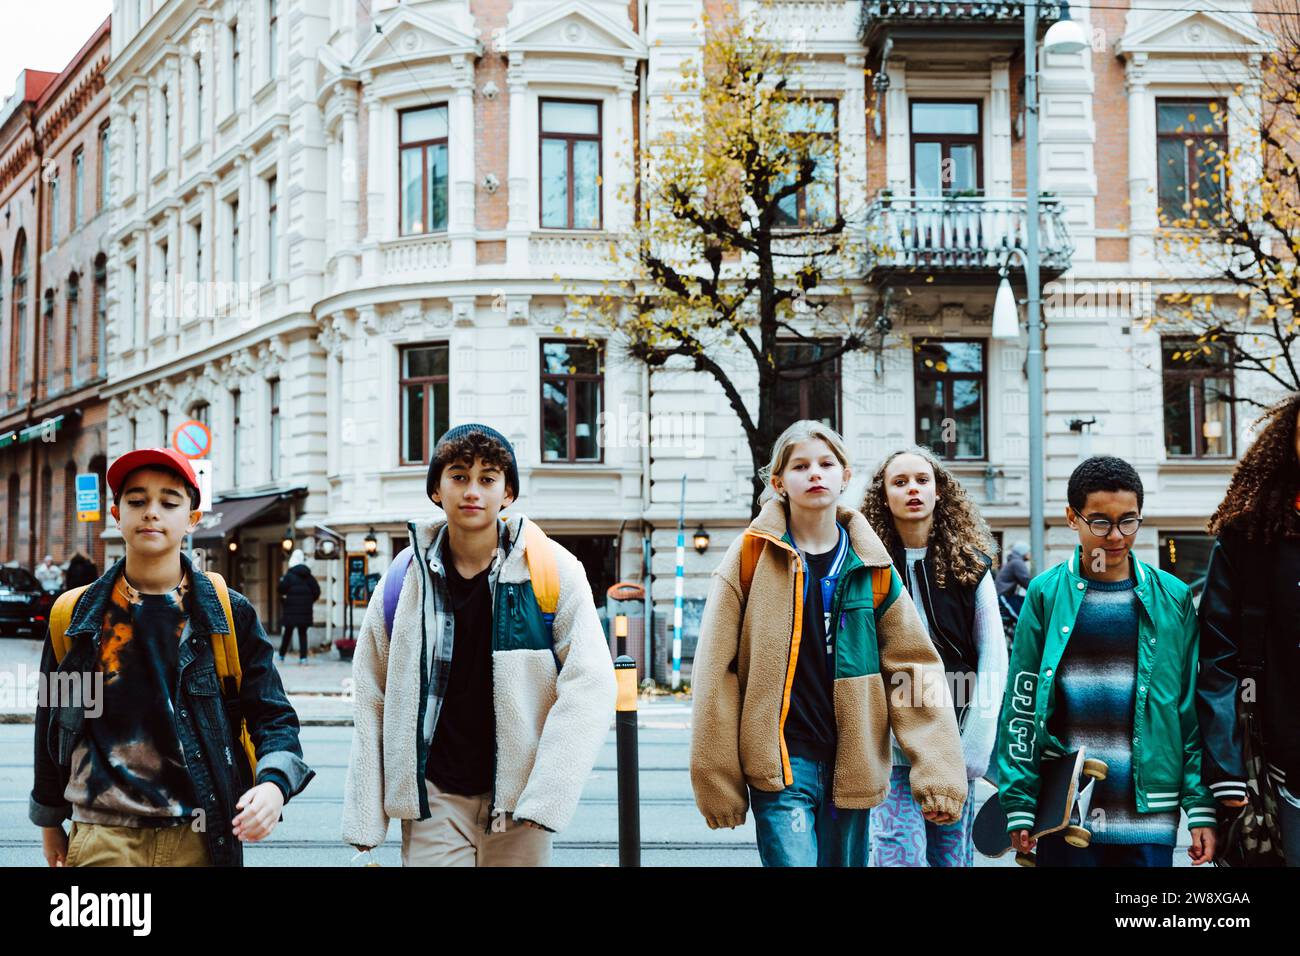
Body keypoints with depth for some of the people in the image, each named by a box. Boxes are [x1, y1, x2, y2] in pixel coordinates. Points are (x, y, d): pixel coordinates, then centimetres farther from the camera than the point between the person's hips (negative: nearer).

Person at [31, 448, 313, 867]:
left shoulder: (230, 615, 2)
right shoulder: (76, 617, 5)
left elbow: (273, 717, 1)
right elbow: (51, 722, 15)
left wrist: (273, 783, -18)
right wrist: (50, 819, 20)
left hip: (200, 838, 0)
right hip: (103, 838, 0)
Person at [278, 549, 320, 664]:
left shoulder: (289, 575, -7)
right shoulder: (309, 576, 5)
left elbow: (282, 590, -13)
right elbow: (317, 591, 4)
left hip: (291, 609, -3)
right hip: (305, 611, 3)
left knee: (288, 633, 9)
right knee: (303, 633, 6)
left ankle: (281, 656, 13)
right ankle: (303, 657, -2)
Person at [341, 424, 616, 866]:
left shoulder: (552, 571, -4)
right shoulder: (406, 579, 2)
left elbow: (588, 685, -8)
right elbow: (370, 700, 5)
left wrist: (546, 795, -16)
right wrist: (364, 817, 1)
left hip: (517, 793, -1)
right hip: (432, 797, 1)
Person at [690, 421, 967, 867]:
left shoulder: (871, 567, 7)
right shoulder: (752, 555, -2)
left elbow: (916, 668, 5)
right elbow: (717, 671, -4)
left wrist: (938, 771, -5)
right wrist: (717, 778, -8)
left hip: (850, 766, 3)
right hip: (780, 762, -3)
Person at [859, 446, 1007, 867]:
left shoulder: (970, 564, 7)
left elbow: (993, 657, 5)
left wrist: (974, 746, -4)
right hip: (892, 740, -2)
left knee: (953, 853, 8)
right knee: (900, 853, -10)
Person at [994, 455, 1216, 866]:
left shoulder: (1173, 598, 6)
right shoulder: (1046, 593, 1)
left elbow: (1192, 707, 5)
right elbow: (1021, 703, 0)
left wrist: (1202, 807, -1)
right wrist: (1019, 804, -5)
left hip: (1149, 817, 1)